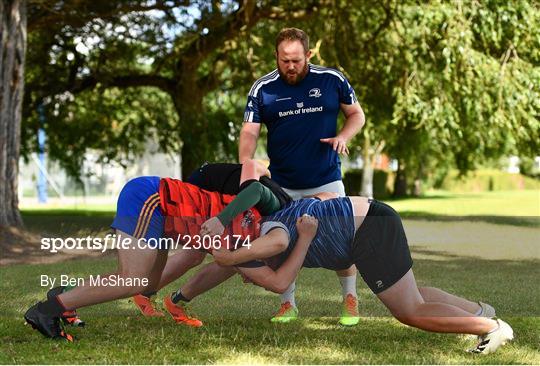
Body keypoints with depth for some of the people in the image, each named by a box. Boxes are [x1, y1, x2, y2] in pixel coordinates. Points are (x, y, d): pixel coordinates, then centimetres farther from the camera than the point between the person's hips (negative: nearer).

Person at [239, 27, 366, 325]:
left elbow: (356, 114, 7)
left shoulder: (332, 80, -3)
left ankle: (350, 300, 15)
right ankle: (288, 305, 17)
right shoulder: (262, 89, -4)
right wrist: (244, 166, -28)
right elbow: (250, 131, -10)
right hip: (282, 185, 1)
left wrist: (343, 136, -14)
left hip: (326, 180, -1)